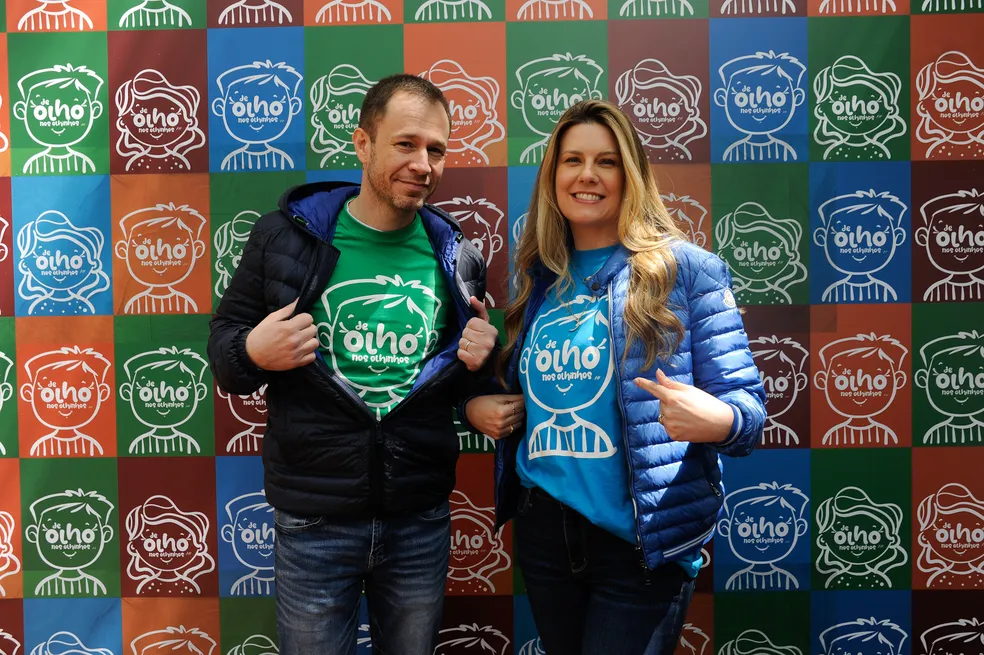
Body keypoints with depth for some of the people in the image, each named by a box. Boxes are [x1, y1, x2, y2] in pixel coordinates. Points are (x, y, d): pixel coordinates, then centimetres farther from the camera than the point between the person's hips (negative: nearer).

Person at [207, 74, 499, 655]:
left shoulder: (458, 257, 1)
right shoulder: (287, 234, -6)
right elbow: (225, 343, 1)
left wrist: (480, 363, -9)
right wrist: (252, 354, -20)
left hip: (421, 520, 3)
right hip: (313, 520, -2)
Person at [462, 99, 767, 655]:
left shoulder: (685, 269, -8)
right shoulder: (538, 278, 7)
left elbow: (747, 406, -9)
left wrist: (715, 420, -30)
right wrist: (476, 405, 0)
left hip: (641, 543, -5)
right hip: (543, 530, 5)